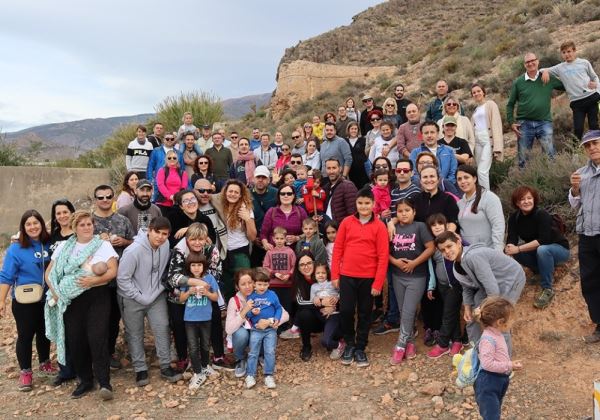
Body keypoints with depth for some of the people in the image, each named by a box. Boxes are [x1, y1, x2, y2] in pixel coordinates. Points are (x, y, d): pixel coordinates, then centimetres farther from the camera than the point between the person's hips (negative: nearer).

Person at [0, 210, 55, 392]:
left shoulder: (49, 245, -2)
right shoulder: (16, 249, -12)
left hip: (47, 299, 4)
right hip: (25, 301, -3)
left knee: (44, 332, 17)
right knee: (25, 335, 5)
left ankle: (45, 363, 35)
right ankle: (25, 372, 18)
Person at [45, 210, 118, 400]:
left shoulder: (104, 245, 3)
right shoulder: (64, 247, 12)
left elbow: (113, 271, -6)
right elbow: (49, 272, 13)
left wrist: (95, 280, -22)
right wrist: (55, 292, -3)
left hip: (98, 297, -3)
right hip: (72, 299, 3)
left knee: (97, 339, -11)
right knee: (75, 341, 5)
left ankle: (104, 383, -2)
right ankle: (85, 381, 22)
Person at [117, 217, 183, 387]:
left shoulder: (166, 245, -10)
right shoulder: (134, 250, -26)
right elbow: (122, 278, -20)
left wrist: (161, 287, 2)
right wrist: (140, 297, -18)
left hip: (157, 296, 4)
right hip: (132, 298, -4)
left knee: (163, 329, -1)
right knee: (135, 334, 7)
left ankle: (166, 367, 12)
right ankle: (140, 370, 21)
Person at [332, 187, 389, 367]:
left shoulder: (379, 226, -3)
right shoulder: (346, 222, 2)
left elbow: (383, 256, -5)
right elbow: (338, 249, 4)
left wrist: (378, 282, -9)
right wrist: (334, 275, 0)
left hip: (368, 277, -1)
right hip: (347, 276, 1)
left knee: (365, 313, 9)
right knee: (346, 311, 2)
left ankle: (360, 348, 24)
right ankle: (349, 344, 24)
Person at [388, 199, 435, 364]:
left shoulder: (420, 226, -6)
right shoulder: (393, 228, 3)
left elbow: (430, 248, -11)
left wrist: (414, 263, -15)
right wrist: (395, 261, -11)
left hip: (417, 276, -4)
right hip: (397, 276, 4)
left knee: (408, 312, -6)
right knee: (403, 312, 11)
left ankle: (400, 346, 3)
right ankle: (410, 342, 25)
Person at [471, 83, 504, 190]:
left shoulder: (490, 104, 1)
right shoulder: (475, 110, 21)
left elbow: (496, 124, -7)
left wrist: (496, 146, -17)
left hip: (488, 140, -6)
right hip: (477, 141, 6)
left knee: (482, 171, -16)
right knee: (482, 172, 6)